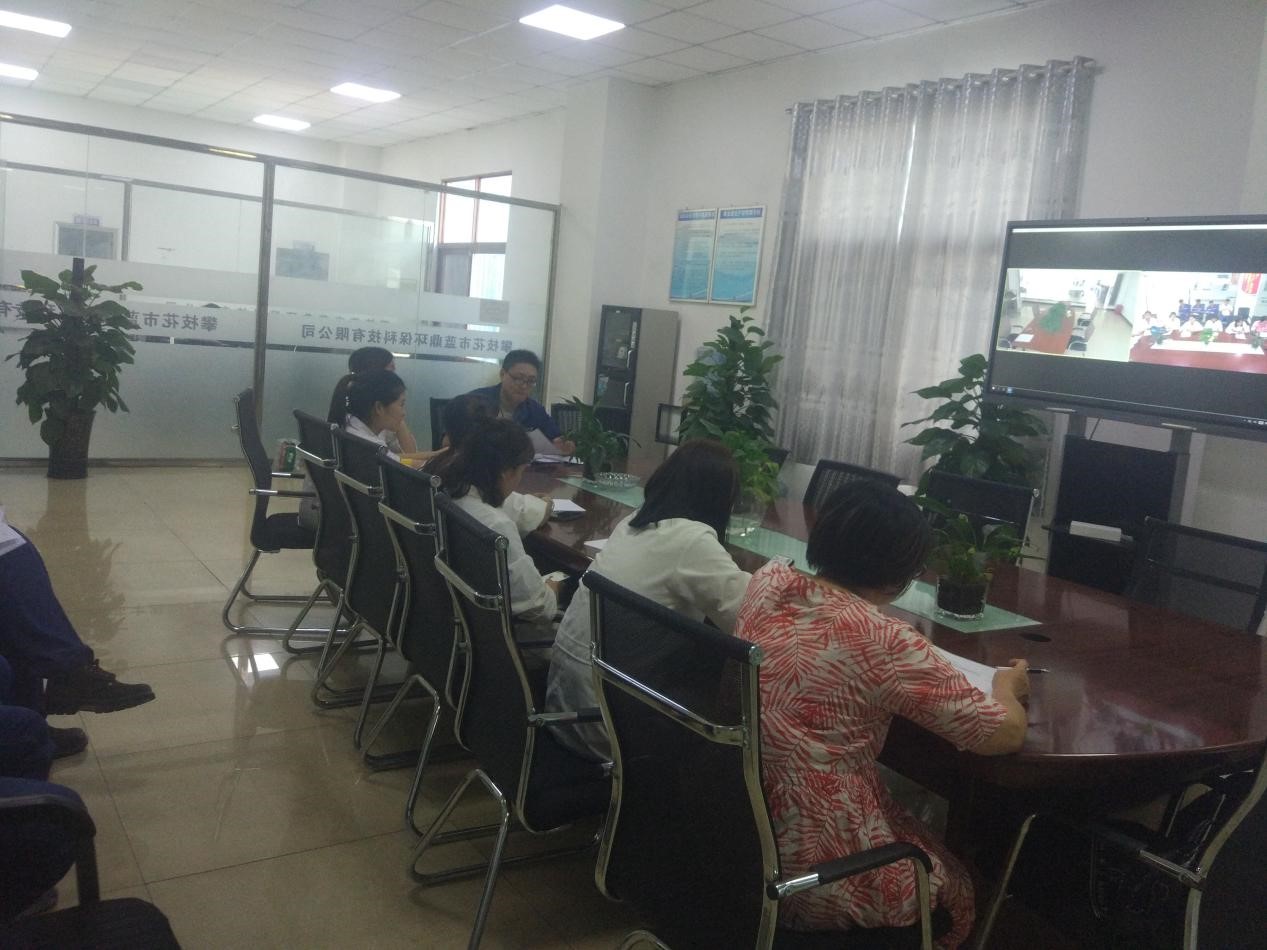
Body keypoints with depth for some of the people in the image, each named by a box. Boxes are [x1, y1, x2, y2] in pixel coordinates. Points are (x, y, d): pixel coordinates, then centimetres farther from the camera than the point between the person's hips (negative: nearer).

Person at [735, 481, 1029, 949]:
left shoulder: (768, 582, -4)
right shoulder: (883, 642, -23)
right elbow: (1006, 734, -13)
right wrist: (1007, 686, 7)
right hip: (809, 872, -6)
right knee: (953, 889, 25)